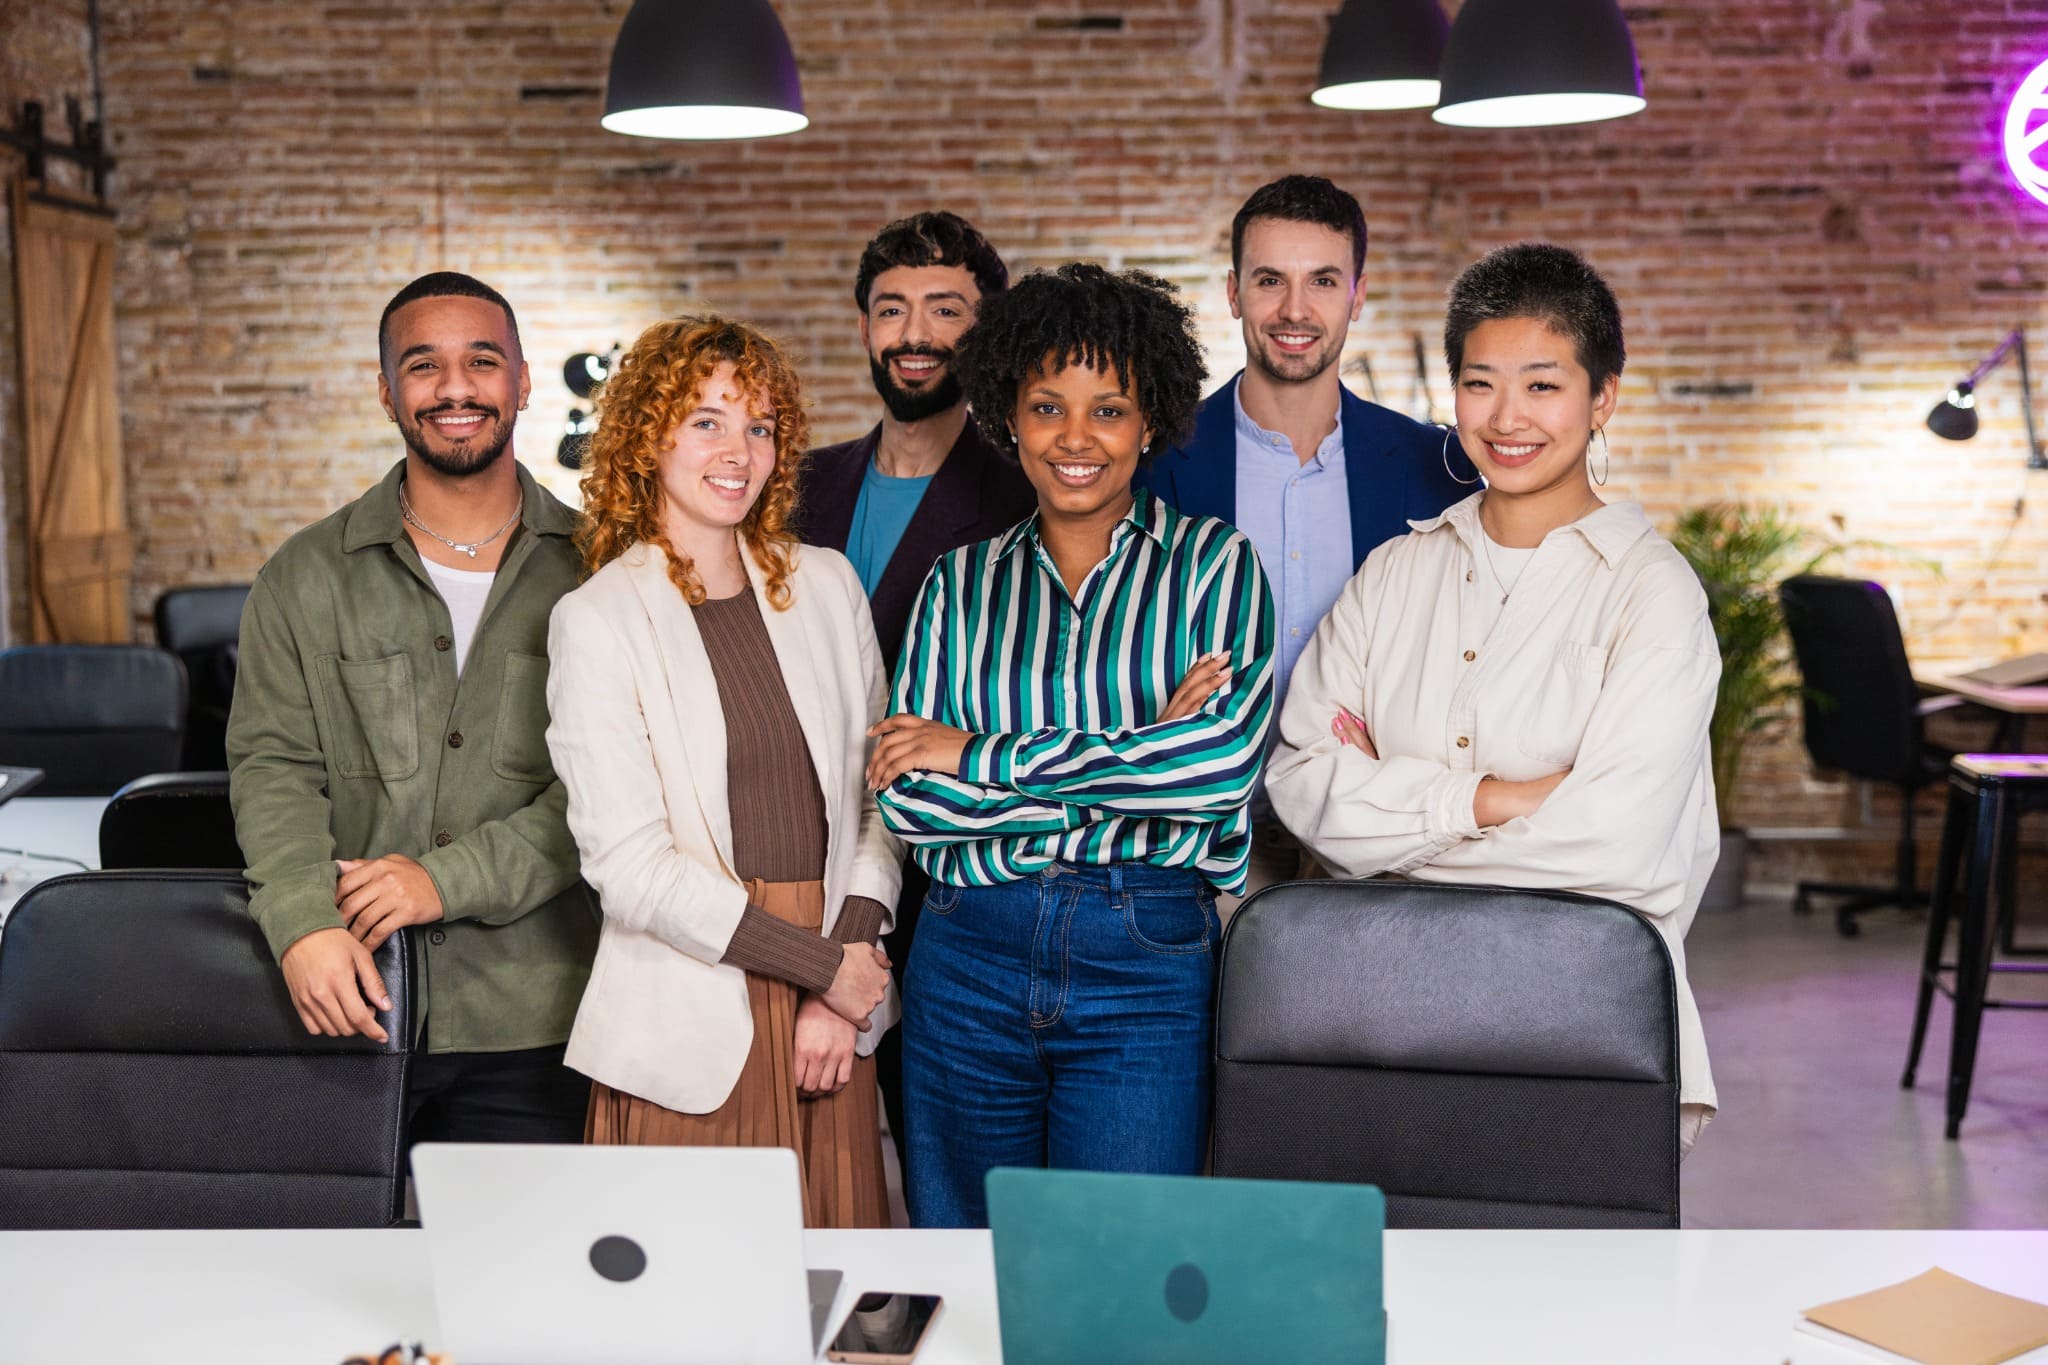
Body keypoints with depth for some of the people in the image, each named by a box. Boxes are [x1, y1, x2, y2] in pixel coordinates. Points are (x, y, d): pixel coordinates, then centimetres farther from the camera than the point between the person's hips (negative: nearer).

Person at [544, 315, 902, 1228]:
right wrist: (822, 966, -8)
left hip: (836, 1015, 4)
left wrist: (843, 993, -4)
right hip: (692, 1027, -4)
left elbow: (877, 792, 8)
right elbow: (631, 868, -9)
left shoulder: (825, 585, 10)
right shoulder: (597, 621, -4)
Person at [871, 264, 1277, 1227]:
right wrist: (1137, 766, -13)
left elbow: (1228, 756, -15)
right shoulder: (962, 583, 8)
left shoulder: (1213, 563, 2)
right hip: (967, 962, 3)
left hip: (1147, 966, -2)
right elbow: (905, 797, -4)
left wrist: (980, 758, -11)